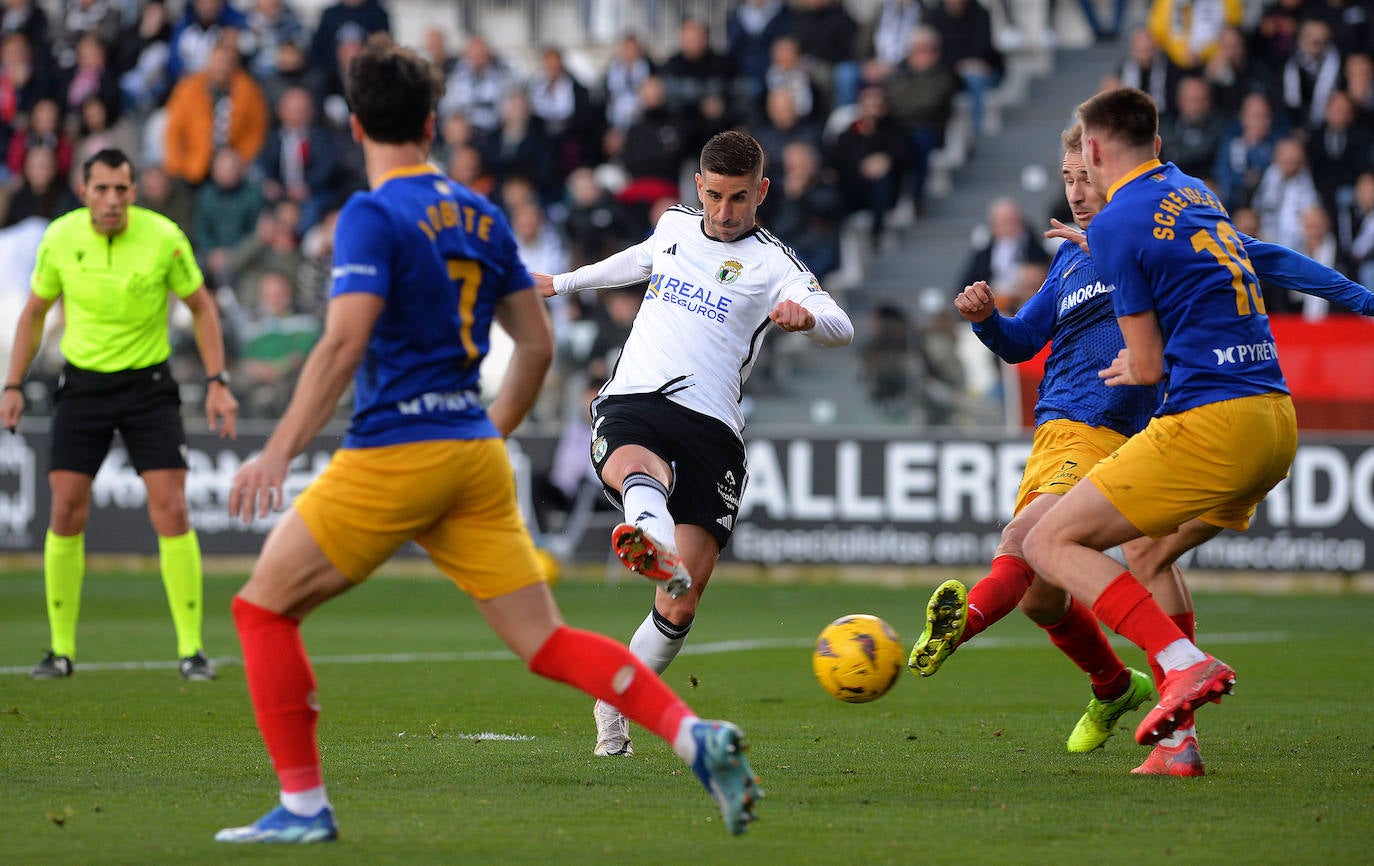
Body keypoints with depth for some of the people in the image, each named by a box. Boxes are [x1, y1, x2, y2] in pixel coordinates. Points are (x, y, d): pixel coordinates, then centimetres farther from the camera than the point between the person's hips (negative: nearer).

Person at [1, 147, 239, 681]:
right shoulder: (60, 239, -6)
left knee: (170, 511, -10)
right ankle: (61, 650, 7)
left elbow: (201, 306, 1)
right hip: (82, 385, 2)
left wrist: (217, 383, -6)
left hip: (148, 385, -2)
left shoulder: (164, 237, -12)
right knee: (67, 513, -4)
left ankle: (192, 649, -3)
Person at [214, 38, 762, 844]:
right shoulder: (482, 216, 13)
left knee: (263, 607, 8)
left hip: (393, 454, -7)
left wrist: (279, 453, -20)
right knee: (548, 642, 5)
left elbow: (345, 343, -20)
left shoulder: (372, 215, -9)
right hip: (475, 458, 7)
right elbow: (537, 344, 17)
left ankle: (304, 805, 4)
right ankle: (697, 737, -14)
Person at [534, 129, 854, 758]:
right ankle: (651, 535, -73)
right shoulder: (675, 224, 19)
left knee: (682, 603, -10)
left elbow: (840, 328, -9)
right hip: (631, 402, 2)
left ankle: (615, 705, 12)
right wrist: (564, 283, 57)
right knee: (632, 467, -39)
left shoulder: (770, 262, 6)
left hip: (710, 427, -2)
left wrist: (806, 315, -33)